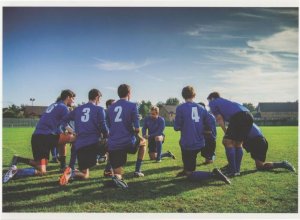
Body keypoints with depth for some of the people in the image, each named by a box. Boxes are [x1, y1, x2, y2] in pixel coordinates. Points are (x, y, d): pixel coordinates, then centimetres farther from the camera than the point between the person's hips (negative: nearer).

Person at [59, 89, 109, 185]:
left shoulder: (78, 109, 17)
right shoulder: (99, 109, 4)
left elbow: (64, 120, 15)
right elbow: (103, 127, -3)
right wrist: (106, 136, 17)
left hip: (79, 145, 6)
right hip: (94, 143, -6)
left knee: (85, 175, 18)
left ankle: (71, 172, -10)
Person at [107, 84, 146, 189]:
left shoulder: (110, 107, 14)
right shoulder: (132, 105, -2)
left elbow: (108, 126, 17)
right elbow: (137, 129, -7)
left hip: (112, 145, 4)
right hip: (128, 142, -4)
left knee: (118, 174, 18)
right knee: (143, 141, 30)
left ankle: (117, 176, -17)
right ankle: (137, 170, 26)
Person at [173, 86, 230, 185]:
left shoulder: (180, 108, -10)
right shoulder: (201, 108, 4)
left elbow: (177, 127, -9)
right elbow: (209, 126, 5)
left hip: (188, 144, -6)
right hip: (200, 144, 6)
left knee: (190, 175, 5)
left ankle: (213, 175, -18)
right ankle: (186, 170, 38)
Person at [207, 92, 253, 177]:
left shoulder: (212, 103, 17)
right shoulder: (225, 101, 37)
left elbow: (219, 119, 7)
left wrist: (226, 133, 9)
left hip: (238, 116, -8)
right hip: (249, 116, 8)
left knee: (228, 142, 1)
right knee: (238, 144, 15)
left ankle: (232, 171, -1)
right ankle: (237, 170, 15)